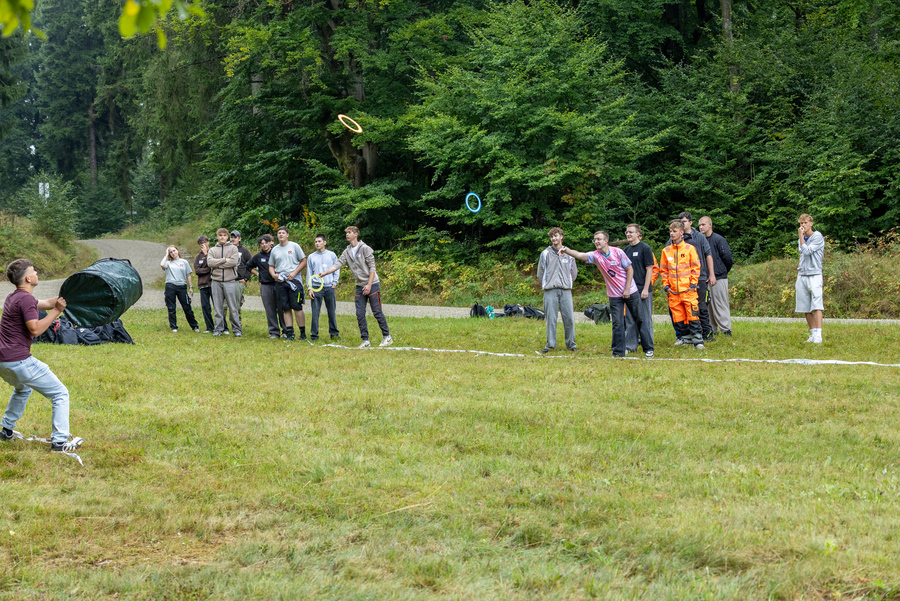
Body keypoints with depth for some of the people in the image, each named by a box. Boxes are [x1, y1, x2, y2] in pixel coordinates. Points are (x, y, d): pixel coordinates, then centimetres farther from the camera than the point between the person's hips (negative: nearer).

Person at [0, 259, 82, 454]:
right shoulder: (26, 299, -14)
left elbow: (46, 303, 24)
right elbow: (35, 329, -21)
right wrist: (56, 311, -15)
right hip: (19, 361, -10)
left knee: (23, 389, 39)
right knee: (60, 394, -2)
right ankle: (60, 441, -8)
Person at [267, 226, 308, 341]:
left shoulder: (294, 246, 3)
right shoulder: (274, 249, 14)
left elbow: (303, 261, 3)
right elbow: (271, 266, 20)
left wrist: (294, 273, -10)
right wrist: (273, 275, -2)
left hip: (294, 280, -4)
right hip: (280, 282, 4)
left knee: (297, 307, -8)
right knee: (286, 308, 3)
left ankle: (303, 332, -4)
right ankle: (289, 332, 4)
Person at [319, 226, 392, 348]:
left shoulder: (365, 249, -9)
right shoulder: (347, 252, 9)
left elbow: (372, 268, -11)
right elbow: (338, 264, 1)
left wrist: (369, 285, -17)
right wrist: (324, 273, -14)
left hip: (372, 284, -6)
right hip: (360, 286, 6)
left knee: (377, 312, -4)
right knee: (360, 314, -1)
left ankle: (387, 337, 8)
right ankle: (365, 340, 5)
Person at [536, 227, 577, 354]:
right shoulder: (545, 253, 7)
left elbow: (574, 272, 17)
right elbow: (540, 273, 11)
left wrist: (567, 284, 12)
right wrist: (546, 284, 8)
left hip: (566, 290, 1)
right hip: (550, 291, -1)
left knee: (569, 318, -2)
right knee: (550, 318, -2)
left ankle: (571, 343, 7)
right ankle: (550, 344, 4)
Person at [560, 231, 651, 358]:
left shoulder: (618, 252, -10)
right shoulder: (595, 255, -5)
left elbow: (630, 269, -6)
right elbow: (580, 255, -21)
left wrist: (627, 289, -10)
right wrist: (566, 250, -40)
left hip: (630, 292, -1)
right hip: (614, 295, 1)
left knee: (639, 319, 6)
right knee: (617, 324, -2)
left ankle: (648, 348, 17)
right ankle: (618, 352, 7)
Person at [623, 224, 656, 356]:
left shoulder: (645, 248, -6)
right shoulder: (626, 250, 12)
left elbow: (649, 269, -9)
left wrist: (645, 289, -14)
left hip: (643, 290, -6)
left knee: (645, 319, -1)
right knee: (630, 319, 9)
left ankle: (649, 347, 5)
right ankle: (631, 345, 16)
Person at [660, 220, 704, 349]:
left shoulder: (689, 248, 1)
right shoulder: (666, 251, 10)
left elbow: (696, 267, 2)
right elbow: (663, 270, 14)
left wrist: (693, 284, -5)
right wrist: (666, 285, 5)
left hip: (688, 289, -4)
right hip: (673, 290, 4)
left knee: (692, 314, -8)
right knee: (678, 315, 6)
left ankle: (697, 339, -5)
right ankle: (684, 337, 17)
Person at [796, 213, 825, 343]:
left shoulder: (818, 237, -4)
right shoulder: (801, 239, 17)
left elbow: (807, 251, -14)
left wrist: (801, 236, -7)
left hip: (815, 275, -7)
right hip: (802, 276, 7)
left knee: (817, 306, -13)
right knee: (806, 308, 4)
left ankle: (818, 335, -19)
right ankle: (813, 333, 10)